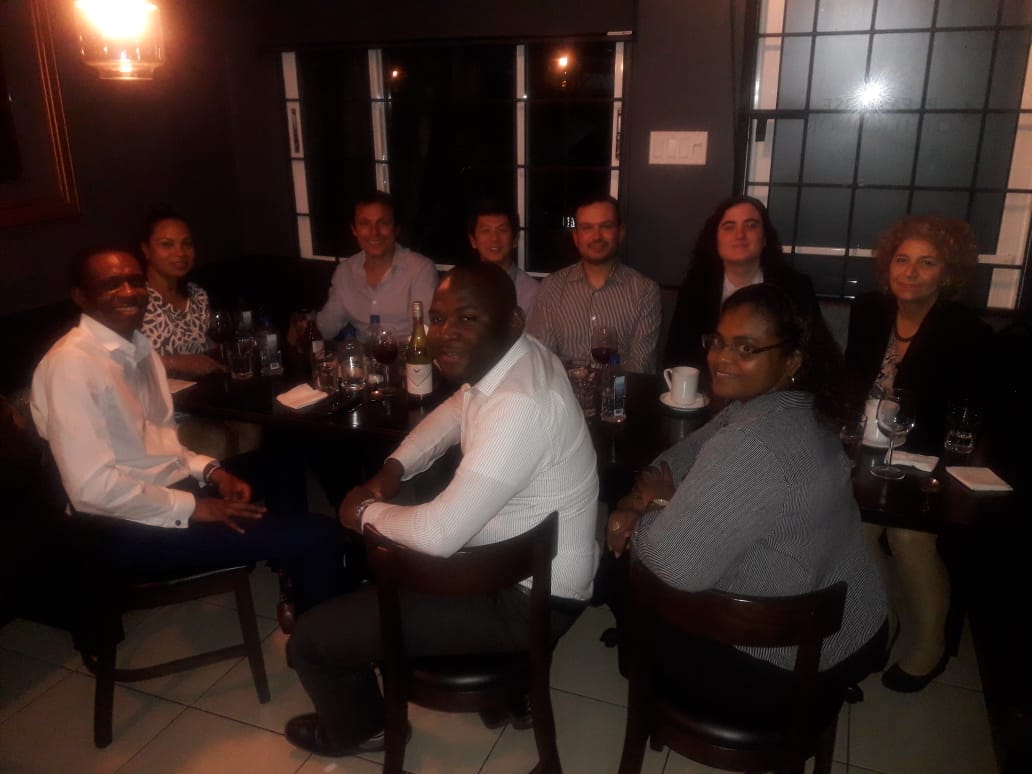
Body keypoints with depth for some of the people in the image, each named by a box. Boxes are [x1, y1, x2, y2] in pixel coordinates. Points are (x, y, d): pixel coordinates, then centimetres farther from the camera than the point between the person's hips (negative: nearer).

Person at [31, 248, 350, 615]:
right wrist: (194, 508, -20)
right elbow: (91, 487, -25)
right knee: (320, 536, -14)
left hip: (171, 486, 10)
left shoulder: (138, 346, 7)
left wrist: (212, 471, 1)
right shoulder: (70, 364, -20)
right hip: (134, 526, -10)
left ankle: (301, 599, 37)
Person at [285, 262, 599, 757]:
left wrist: (368, 513, -13)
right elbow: (454, 411, 17)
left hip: (528, 598, -10)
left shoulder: (518, 406, -33)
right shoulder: (508, 359, -3)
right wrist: (393, 470, 2)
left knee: (311, 639, -4)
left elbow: (439, 535, -34)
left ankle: (356, 729, 29)